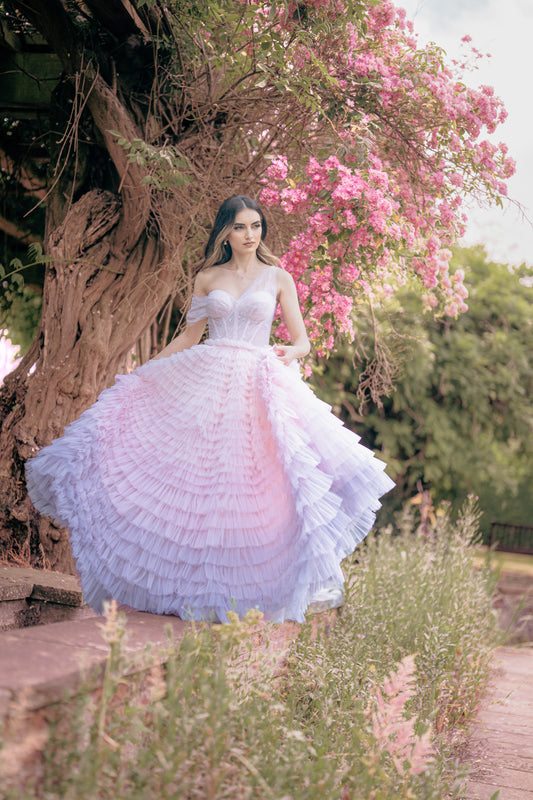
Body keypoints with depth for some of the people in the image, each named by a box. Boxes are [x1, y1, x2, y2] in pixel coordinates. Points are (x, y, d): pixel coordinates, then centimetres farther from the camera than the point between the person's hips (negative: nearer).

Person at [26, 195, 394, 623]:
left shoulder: (278, 278, 8)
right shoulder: (207, 278, 13)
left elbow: (302, 340, 5)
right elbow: (189, 336, 18)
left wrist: (290, 354, -18)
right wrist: (142, 371, 14)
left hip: (255, 385, -2)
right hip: (201, 379, 2)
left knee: (252, 483, -10)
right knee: (188, 477, -3)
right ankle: (185, 581, 9)